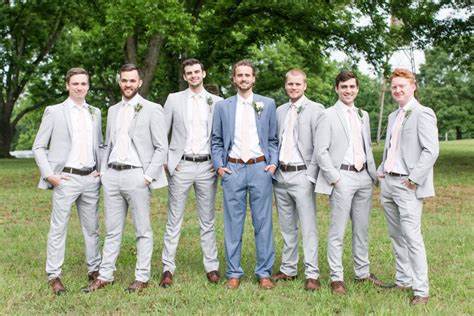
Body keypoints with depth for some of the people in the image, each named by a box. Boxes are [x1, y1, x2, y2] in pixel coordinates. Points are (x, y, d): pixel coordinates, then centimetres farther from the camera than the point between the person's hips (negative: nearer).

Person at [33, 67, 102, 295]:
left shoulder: (95, 113, 12)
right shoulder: (54, 112, 0)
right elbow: (38, 147, 0)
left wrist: (102, 169, 7)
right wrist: (49, 174, -9)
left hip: (91, 178, 4)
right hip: (66, 178, -4)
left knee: (92, 227, 10)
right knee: (58, 229, 0)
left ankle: (94, 269, 21)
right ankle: (54, 276, 8)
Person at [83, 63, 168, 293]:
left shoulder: (152, 109, -1)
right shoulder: (113, 110, 16)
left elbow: (162, 147, -4)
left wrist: (148, 176, -10)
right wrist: (103, 171, 9)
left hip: (136, 175, -5)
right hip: (112, 175, 5)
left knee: (142, 230, 4)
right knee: (112, 230, 10)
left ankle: (142, 277, 12)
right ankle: (105, 276, 17)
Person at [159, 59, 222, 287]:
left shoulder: (216, 102, 7)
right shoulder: (174, 99, 6)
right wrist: (166, 160, -2)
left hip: (207, 167, 1)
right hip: (181, 166, 0)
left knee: (207, 221, 7)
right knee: (174, 220, 2)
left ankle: (212, 267, 15)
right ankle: (168, 268, 7)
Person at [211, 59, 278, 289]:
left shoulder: (268, 104, 9)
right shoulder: (222, 106, 9)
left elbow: (273, 139, 10)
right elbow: (216, 140, 11)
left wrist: (273, 163, -2)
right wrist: (219, 165, -1)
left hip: (260, 168, 0)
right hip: (233, 169, 0)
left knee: (263, 222, 2)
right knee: (233, 223, 4)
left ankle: (264, 272, 12)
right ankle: (233, 273, 14)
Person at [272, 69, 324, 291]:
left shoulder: (315, 109, -4)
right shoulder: (280, 111, 14)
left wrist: (310, 176, -12)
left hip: (302, 175, -6)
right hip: (280, 175, 6)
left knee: (308, 228, -4)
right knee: (287, 227, 13)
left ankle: (312, 275, 1)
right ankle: (288, 269, 22)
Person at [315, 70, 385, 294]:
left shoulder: (363, 115, 15)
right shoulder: (328, 115, -4)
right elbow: (320, 152, -8)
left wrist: (373, 173, 10)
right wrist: (334, 178, -12)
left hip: (364, 176, 6)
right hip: (342, 177, -6)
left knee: (362, 229, 13)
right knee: (337, 231, -2)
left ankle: (362, 273, 25)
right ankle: (336, 278, 7)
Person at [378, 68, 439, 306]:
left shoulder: (423, 114, -8)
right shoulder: (393, 116, 17)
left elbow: (431, 151, -15)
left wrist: (414, 179, -17)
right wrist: (381, 171, 9)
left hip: (407, 185, -8)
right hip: (388, 183, 8)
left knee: (412, 237, -9)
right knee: (396, 236, 12)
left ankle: (421, 290, -3)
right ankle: (403, 281, 23)